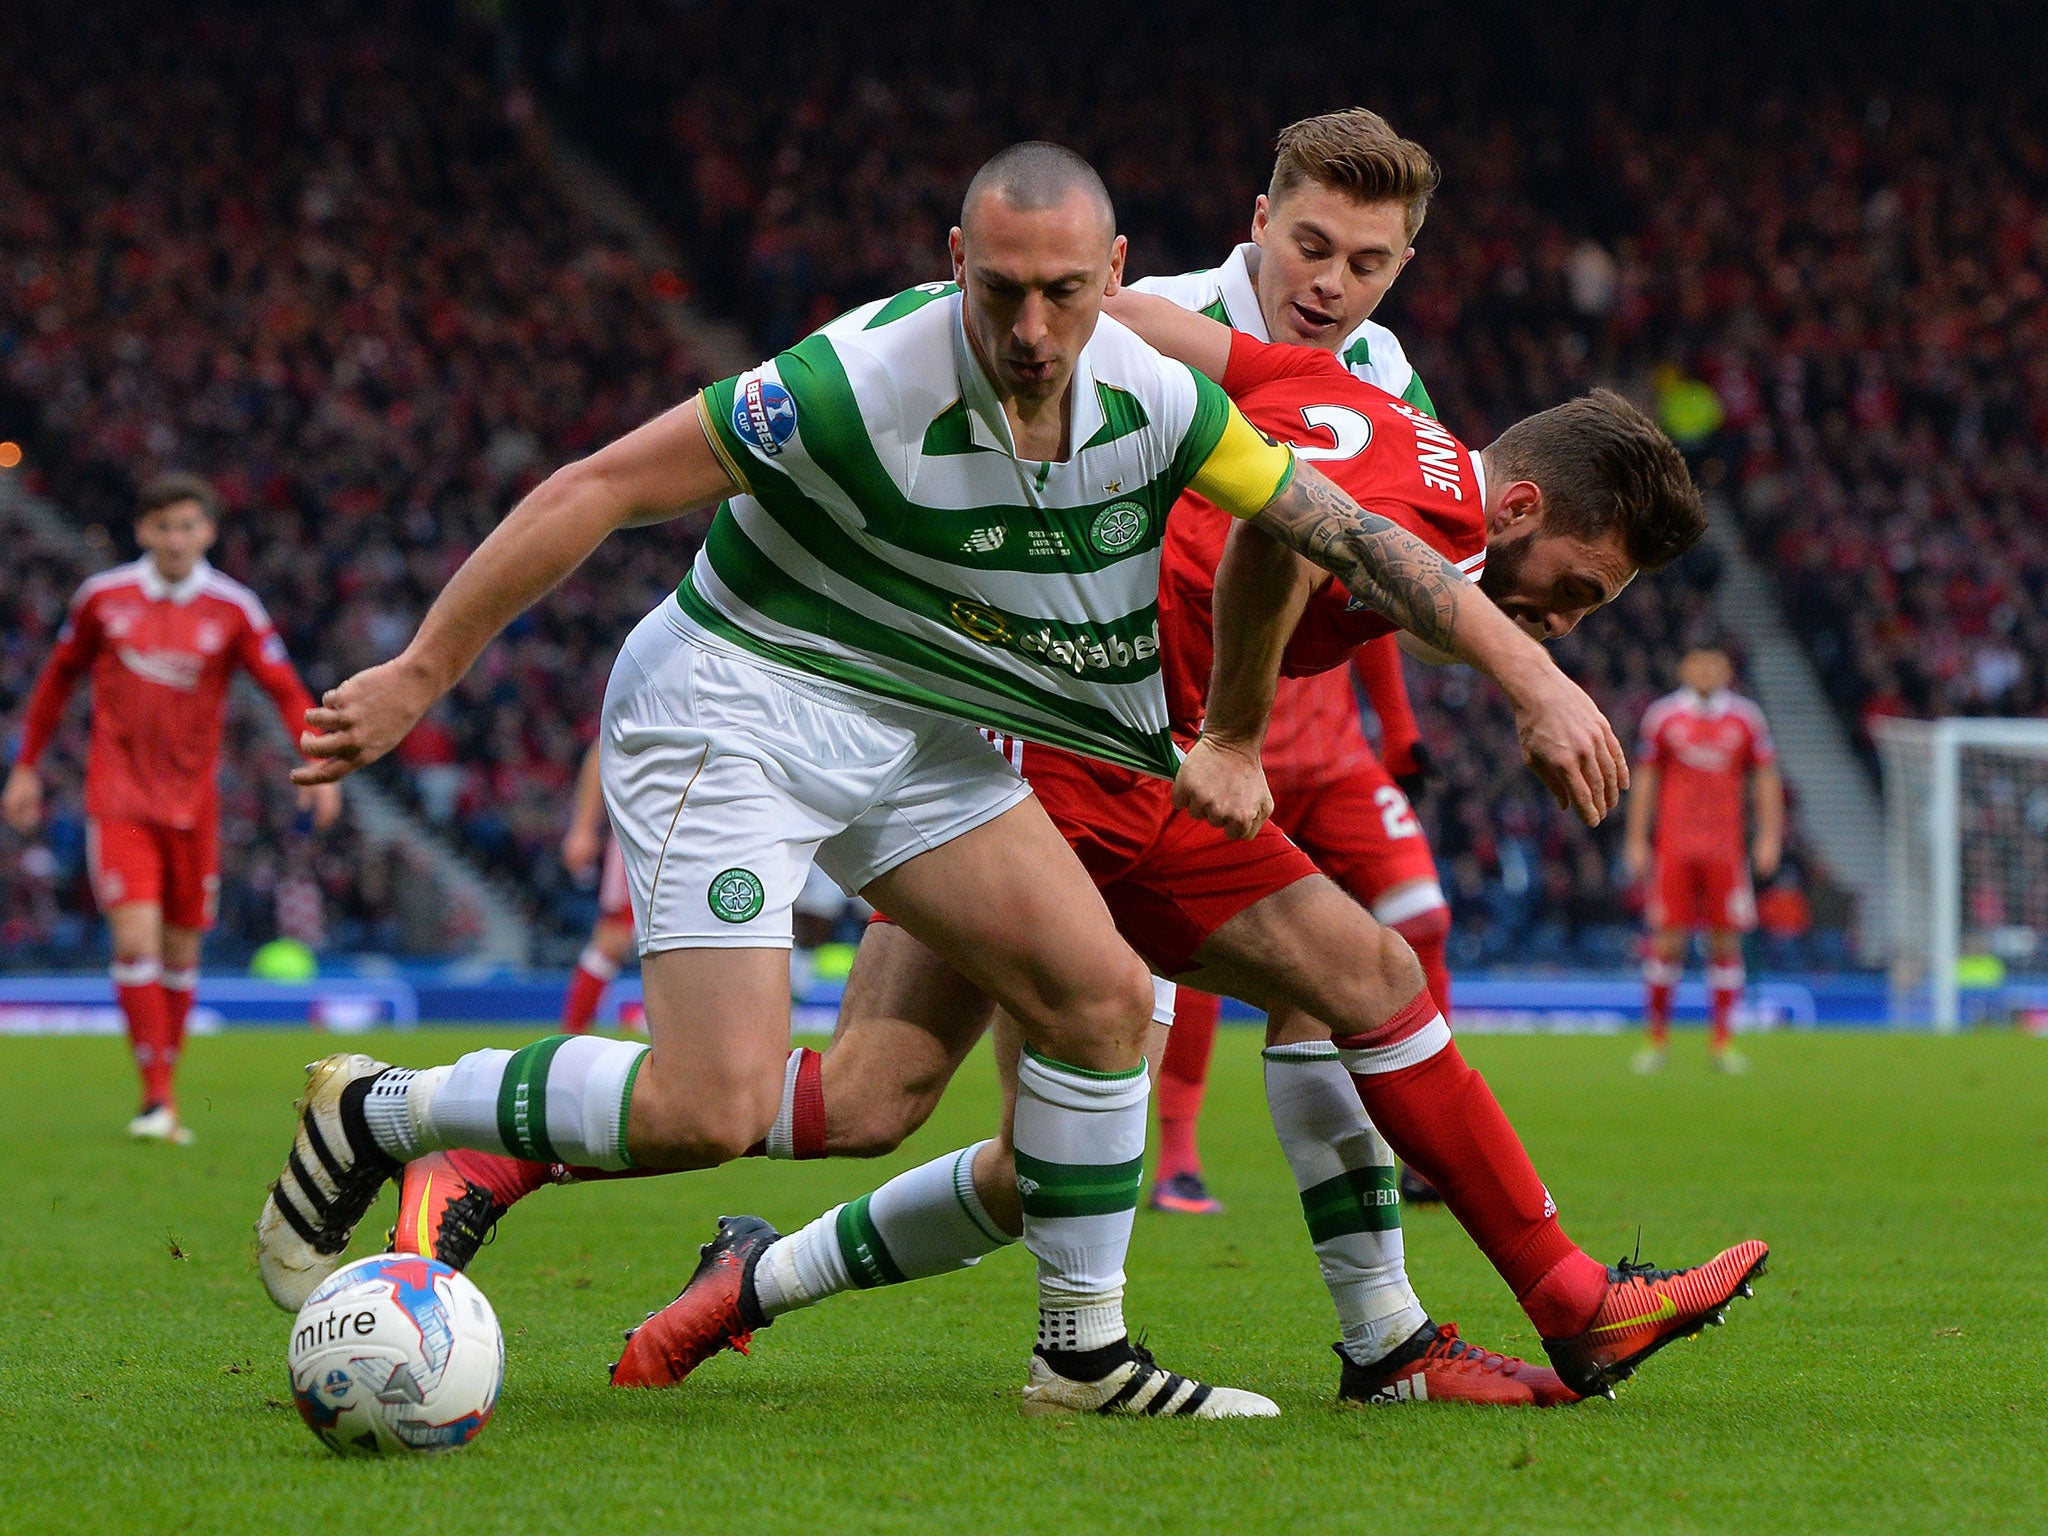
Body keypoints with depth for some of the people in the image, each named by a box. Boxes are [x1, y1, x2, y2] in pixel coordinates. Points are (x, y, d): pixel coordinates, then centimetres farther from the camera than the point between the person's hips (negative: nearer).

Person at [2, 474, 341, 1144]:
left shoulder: (233, 609, -1)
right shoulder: (103, 597, 1)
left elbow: (287, 690, -3)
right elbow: (58, 678, 14)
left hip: (192, 801, 2)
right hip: (119, 796, -2)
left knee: (181, 952, 7)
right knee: (136, 937, -15)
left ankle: (166, 1082, 22)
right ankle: (156, 1098, -16)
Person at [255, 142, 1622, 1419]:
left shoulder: (1152, 399, -10)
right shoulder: (858, 384, -29)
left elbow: (1355, 534, -1)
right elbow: (597, 490, -23)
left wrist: (1535, 678, -6)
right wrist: (421, 674, -21)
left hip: (921, 735, 7)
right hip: (737, 713, -7)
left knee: (1103, 995, -2)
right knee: (710, 1109, -18)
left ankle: (1085, 1352, 11)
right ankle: (375, 1117, 2)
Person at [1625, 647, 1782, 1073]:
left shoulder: (1746, 718, 8)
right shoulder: (1662, 715, 6)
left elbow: (1766, 779, 12)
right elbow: (1645, 781, 11)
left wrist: (1770, 836, 3)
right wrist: (1637, 841, 6)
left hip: (1726, 848, 1)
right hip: (1674, 848, -1)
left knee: (1726, 941, -1)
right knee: (1667, 940, -4)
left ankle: (1721, 1040, 6)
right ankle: (1657, 1038, 6)